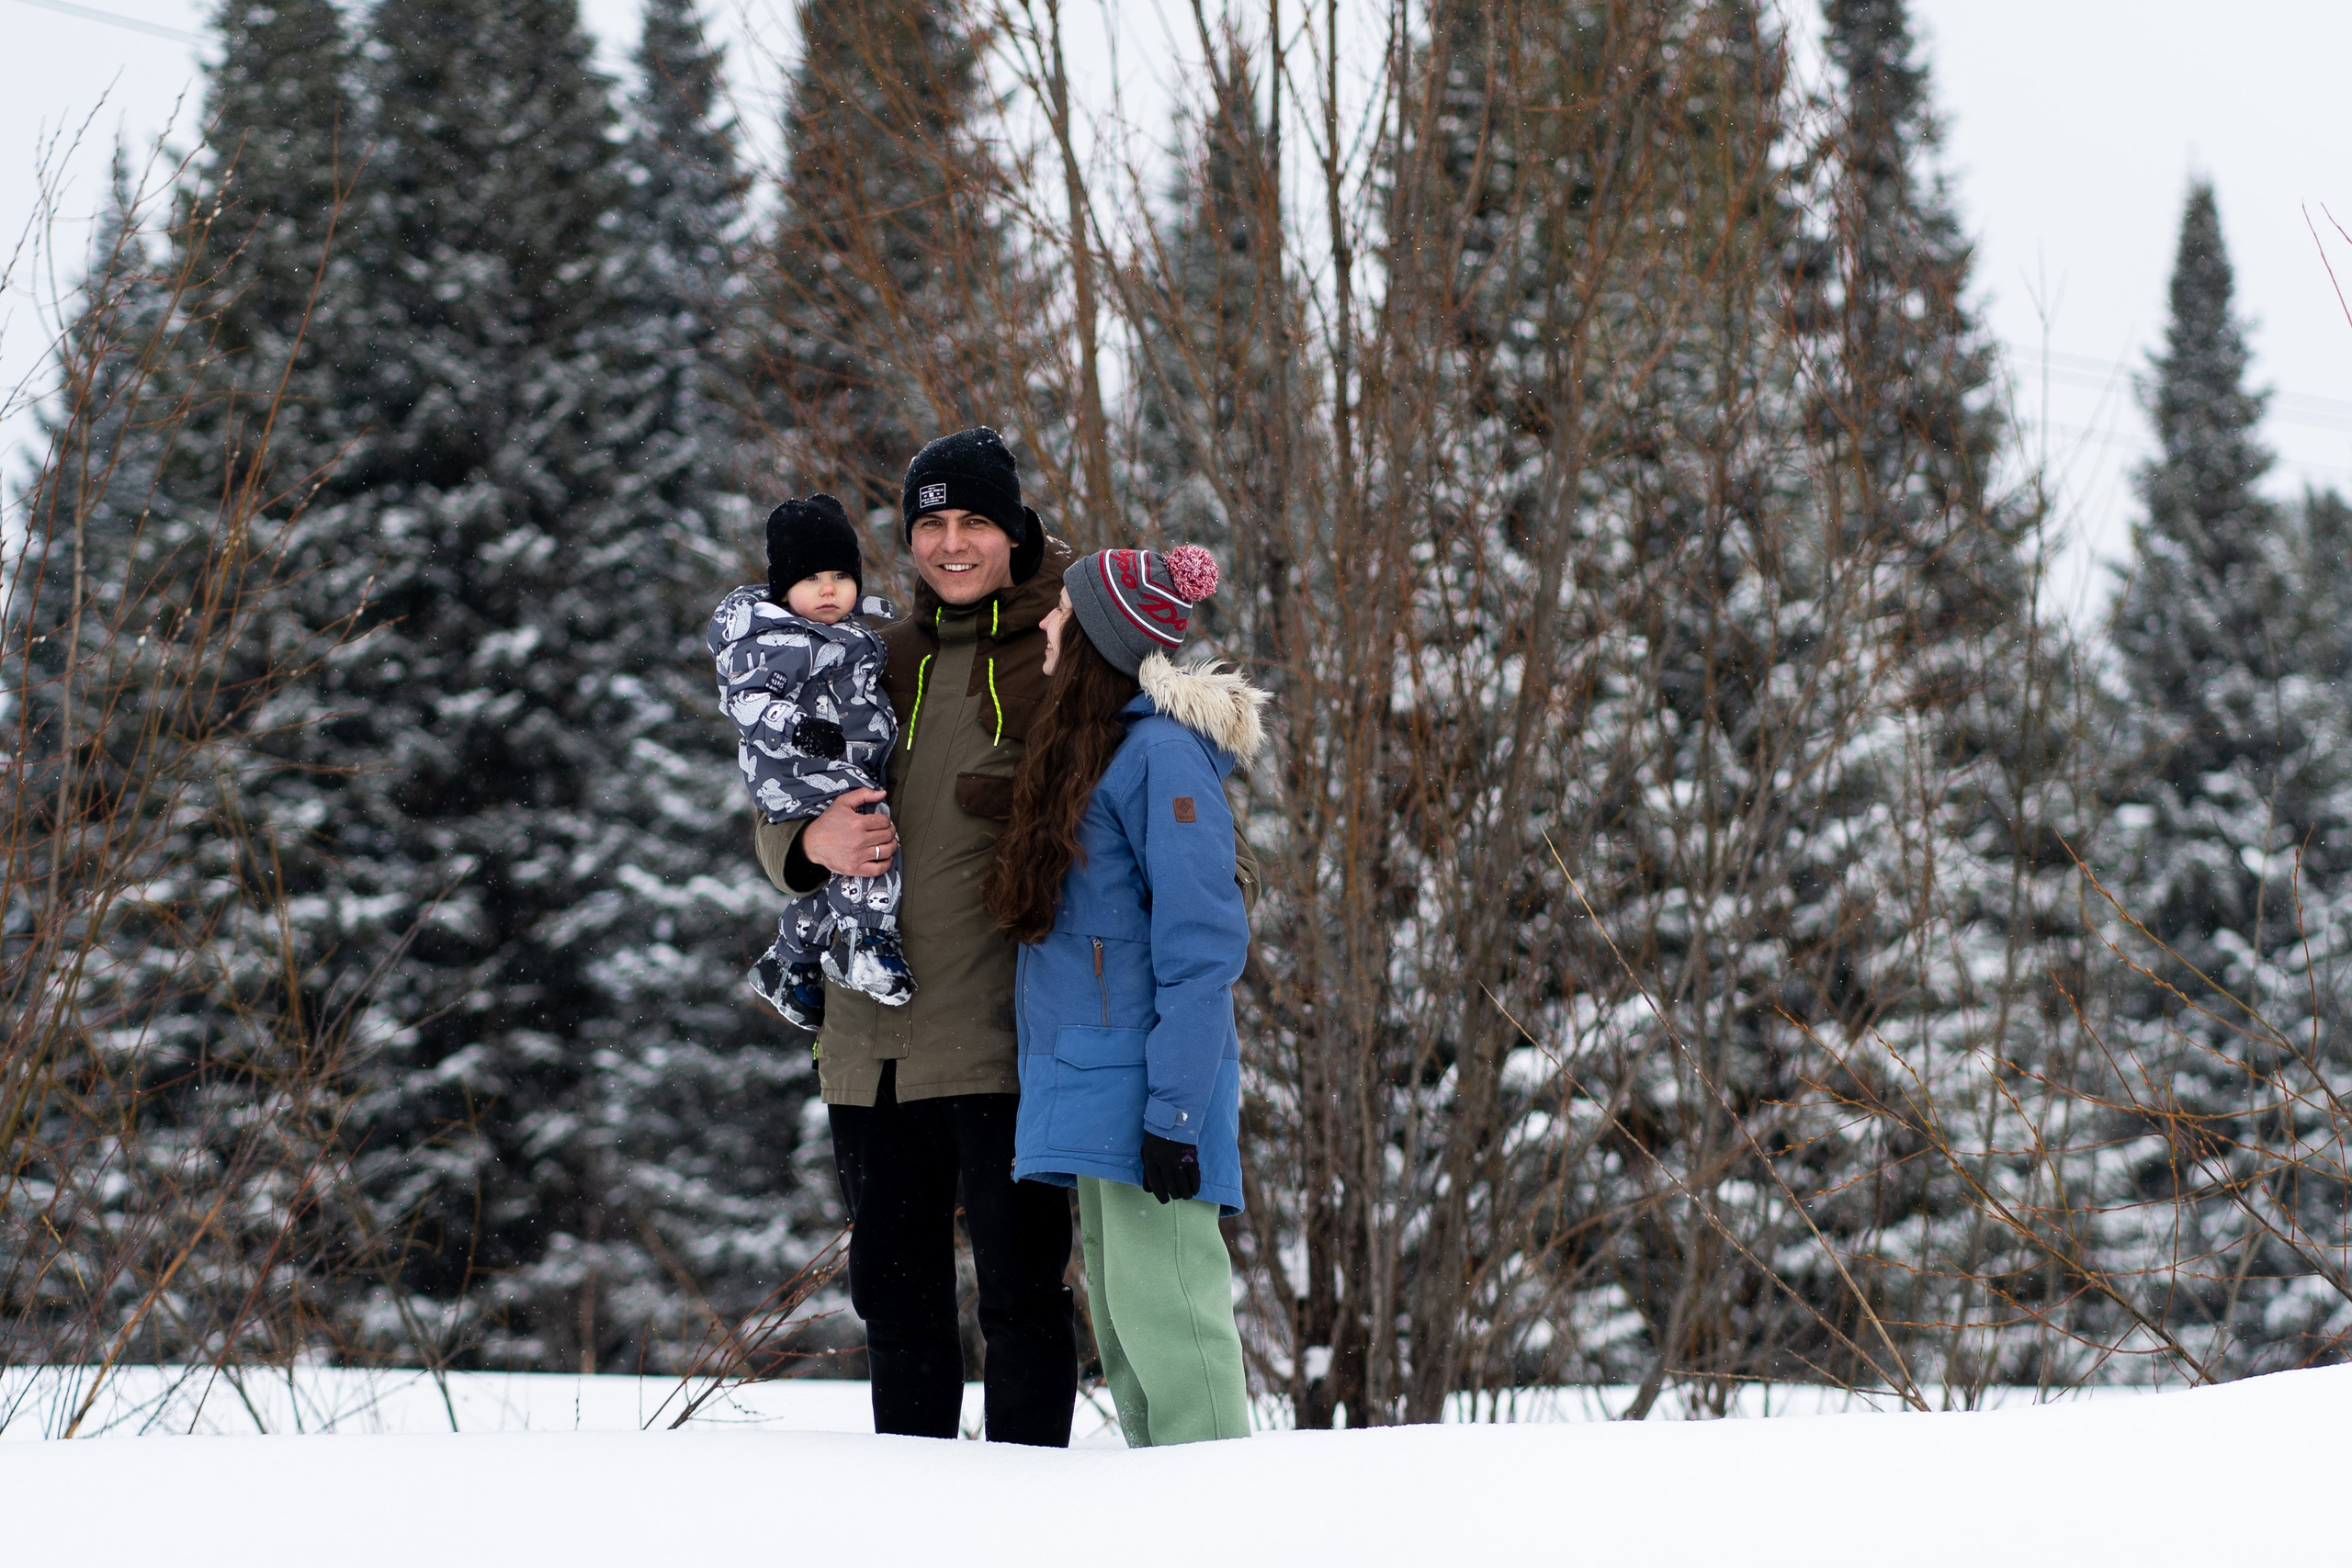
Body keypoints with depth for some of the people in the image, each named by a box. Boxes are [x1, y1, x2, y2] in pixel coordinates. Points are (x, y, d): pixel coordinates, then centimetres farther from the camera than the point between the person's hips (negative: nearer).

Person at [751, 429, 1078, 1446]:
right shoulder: (876, 663, 15)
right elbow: (773, 824, 16)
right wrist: (810, 842, -6)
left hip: (1000, 1044, -6)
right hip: (872, 1046, 6)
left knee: (1020, 1295, -1)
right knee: (894, 1297, 13)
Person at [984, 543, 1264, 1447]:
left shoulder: (1164, 756, -12)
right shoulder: (1083, 748, 17)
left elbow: (1202, 947, -17)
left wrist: (1174, 1109, -21)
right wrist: (1038, 1102, 21)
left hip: (1142, 1088, -10)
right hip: (1085, 1087, 10)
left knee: (1162, 1306, -10)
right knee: (1120, 1315, 10)